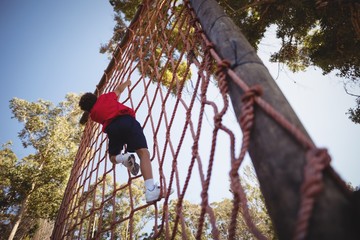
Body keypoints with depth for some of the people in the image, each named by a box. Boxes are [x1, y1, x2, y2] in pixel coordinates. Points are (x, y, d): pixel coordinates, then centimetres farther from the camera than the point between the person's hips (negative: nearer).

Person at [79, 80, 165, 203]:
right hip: (127, 121, -1)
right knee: (143, 153, -15)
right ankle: (150, 190, -35)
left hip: (112, 128, 2)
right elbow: (119, 89, 45)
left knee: (113, 157, 26)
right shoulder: (105, 97, 29)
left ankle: (123, 158, -12)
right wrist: (126, 83, 65)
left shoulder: (93, 114, 29)